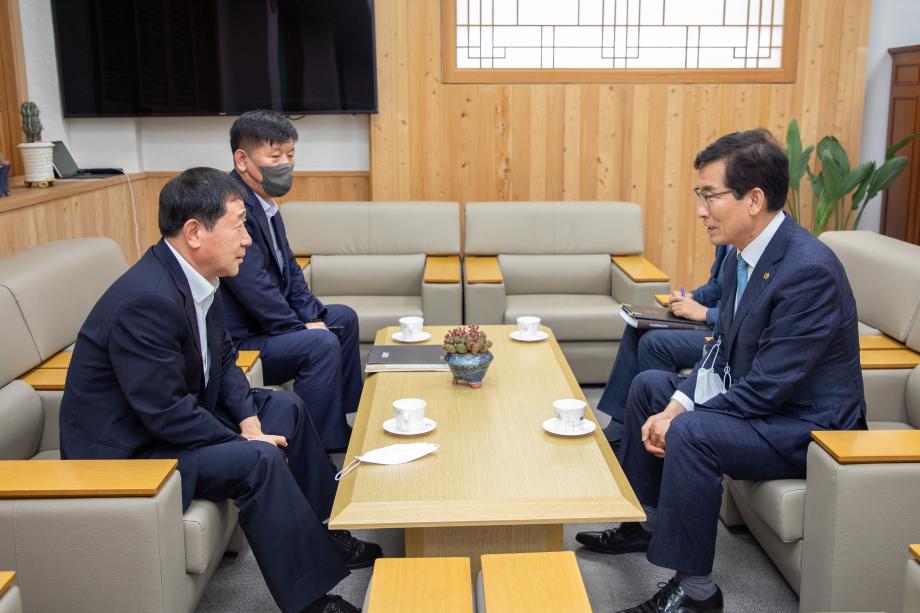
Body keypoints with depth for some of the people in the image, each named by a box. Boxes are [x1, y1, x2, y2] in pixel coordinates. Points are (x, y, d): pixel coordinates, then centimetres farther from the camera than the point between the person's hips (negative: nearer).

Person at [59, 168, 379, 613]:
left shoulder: (196, 276, -2)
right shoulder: (148, 300, -31)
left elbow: (224, 359, 8)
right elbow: (166, 414, -29)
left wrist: (249, 418, -7)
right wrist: (245, 439, -18)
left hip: (168, 413, 10)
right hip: (124, 448, -10)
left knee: (285, 408, 12)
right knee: (258, 460, -26)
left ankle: (325, 534, 21)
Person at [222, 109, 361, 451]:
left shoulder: (264, 202, 9)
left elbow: (289, 269, 13)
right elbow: (251, 284, -28)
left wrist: (314, 317, -1)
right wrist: (300, 327, -18)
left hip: (262, 322, 12)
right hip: (235, 342, -12)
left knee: (344, 318, 20)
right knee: (322, 344, -27)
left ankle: (347, 420, 30)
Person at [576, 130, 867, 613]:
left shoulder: (808, 269, -28)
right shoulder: (744, 254, 0)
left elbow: (768, 387, -28)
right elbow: (721, 353, 6)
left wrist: (680, 420, -20)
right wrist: (678, 405, -10)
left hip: (808, 426, -10)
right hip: (759, 399, 10)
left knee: (691, 435, -30)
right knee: (650, 385, 13)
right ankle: (646, 520, 25)